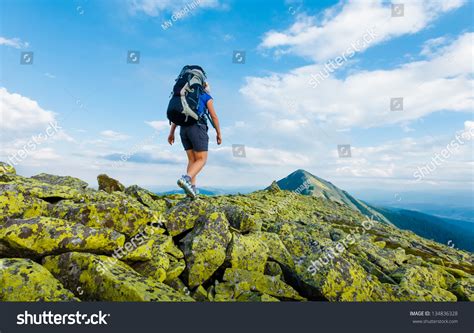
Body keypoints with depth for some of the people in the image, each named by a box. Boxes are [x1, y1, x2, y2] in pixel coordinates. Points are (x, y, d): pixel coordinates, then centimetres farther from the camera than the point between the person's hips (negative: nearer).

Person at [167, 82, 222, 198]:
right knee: (202, 160, -6)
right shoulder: (207, 98, 9)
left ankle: (192, 188, -5)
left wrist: (171, 133, 13)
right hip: (197, 128, -6)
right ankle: (185, 179, -32)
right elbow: (214, 116, 1)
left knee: (192, 160, 9)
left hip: (184, 129, 6)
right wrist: (219, 133, 7)